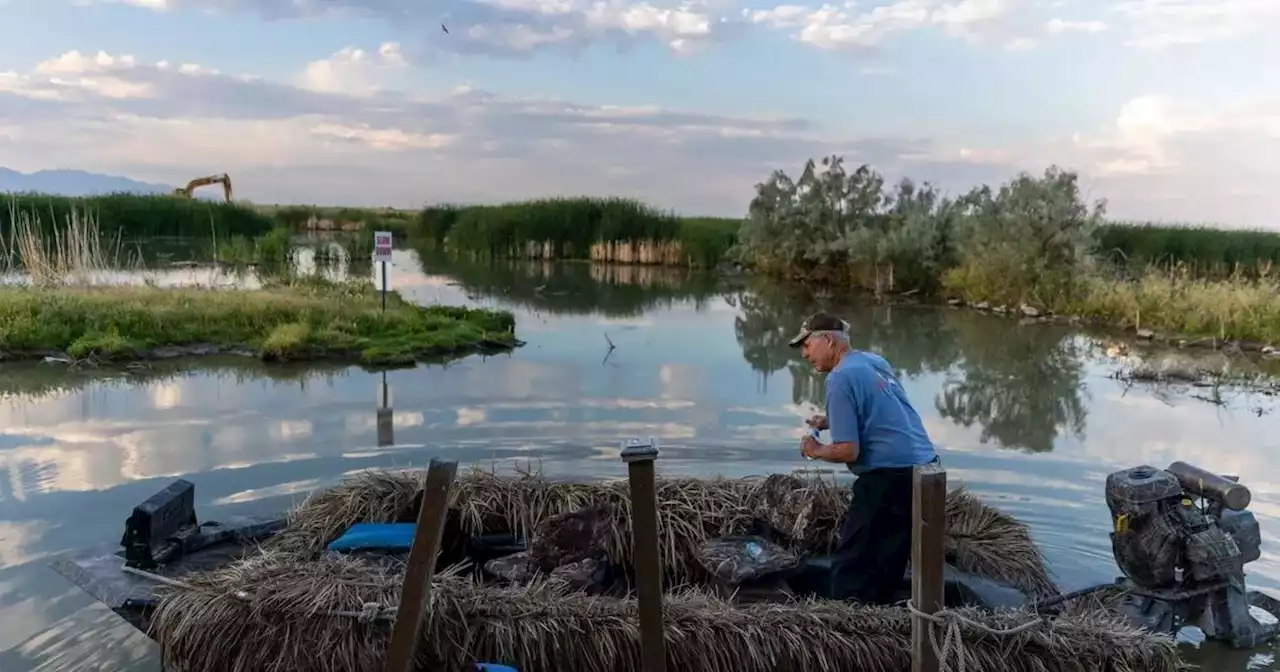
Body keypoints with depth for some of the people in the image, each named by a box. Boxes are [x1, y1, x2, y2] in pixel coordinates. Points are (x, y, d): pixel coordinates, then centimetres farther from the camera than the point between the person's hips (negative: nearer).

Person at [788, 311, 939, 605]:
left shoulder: (841, 377, -14)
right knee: (887, 560, 20)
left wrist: (817, 451, 2)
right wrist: (830, 421, 16)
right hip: (925, 469, 9)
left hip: (890, 478, -9)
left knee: (852, 566, 2)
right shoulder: (875, 361, 13)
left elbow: (848, 451, -18)